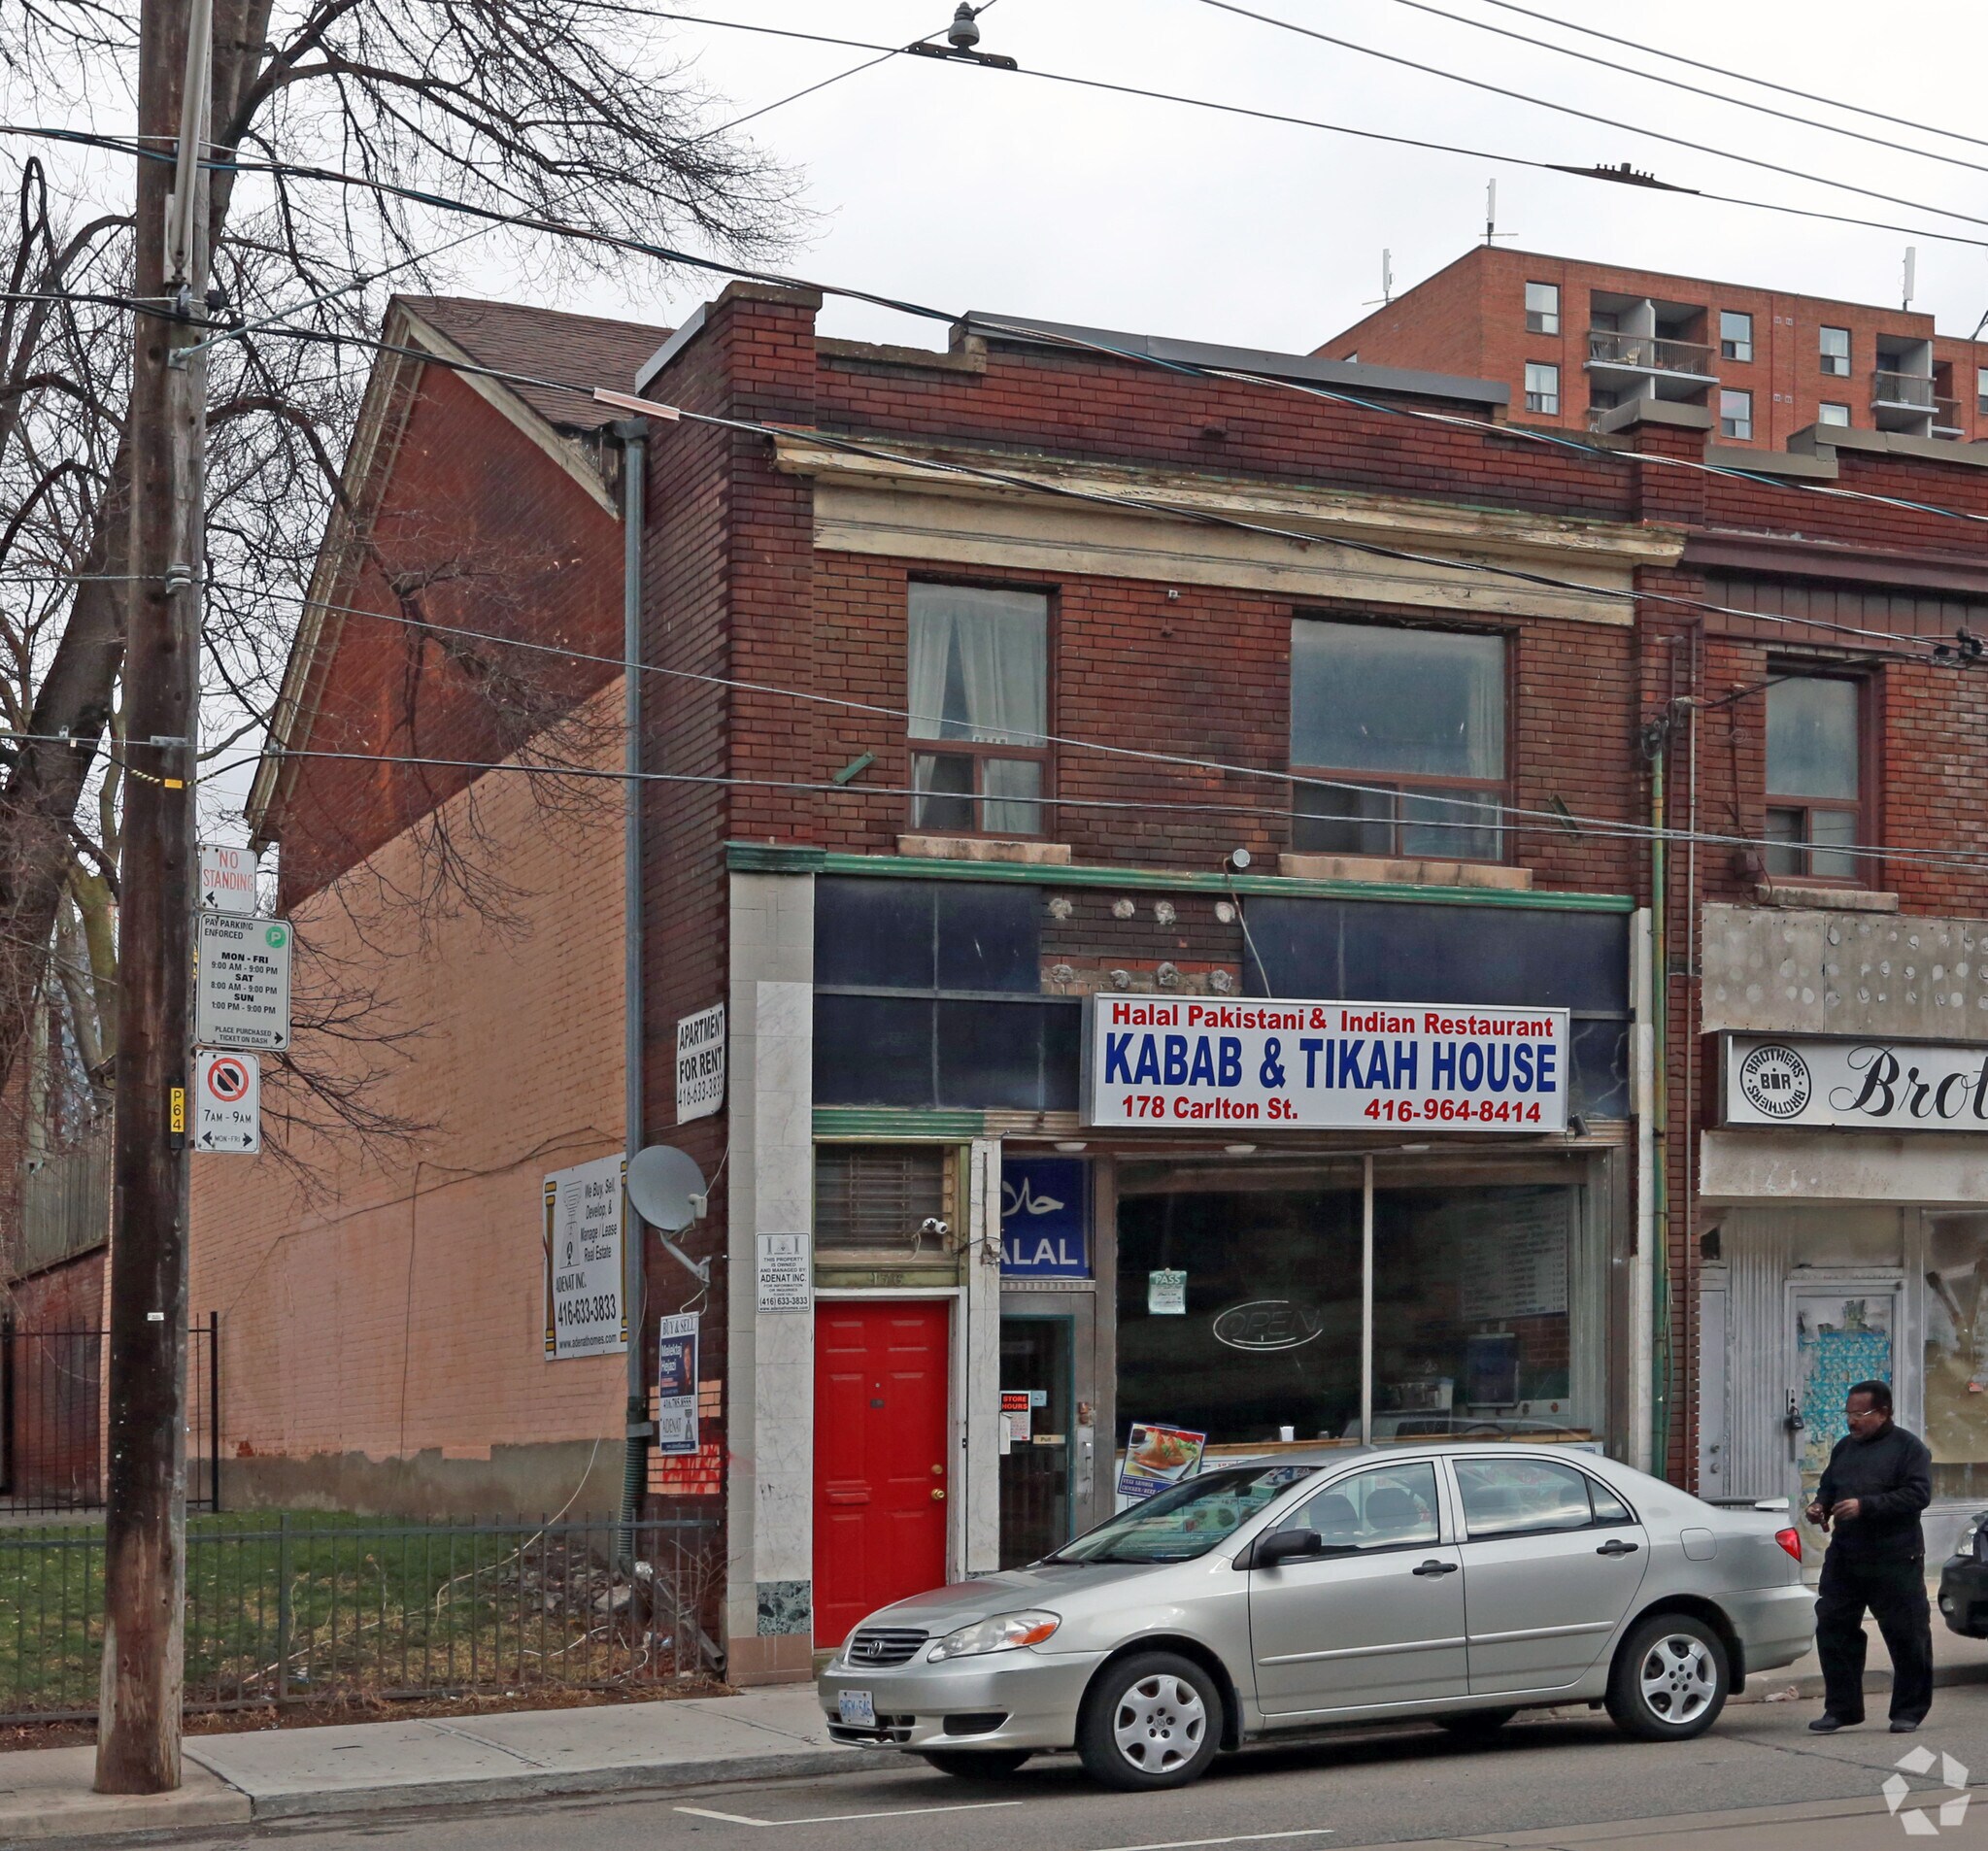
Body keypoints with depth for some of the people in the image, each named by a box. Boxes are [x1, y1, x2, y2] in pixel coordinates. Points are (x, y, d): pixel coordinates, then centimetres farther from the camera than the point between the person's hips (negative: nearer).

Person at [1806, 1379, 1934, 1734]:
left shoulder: (1908, 1447, -5)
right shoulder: (1845, 1447, 16)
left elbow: (1919, 1494, -16)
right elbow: (1828, 1487, 26)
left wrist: (1865, 1505, -22)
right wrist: (1820, 1507, 3)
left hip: (1895, 1561, -6)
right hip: (1844, 1558, 6)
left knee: (1906, 1635, 1)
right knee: (1832, 1629, 3)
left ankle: (1909, 1711, 14)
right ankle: (1840, 1708, 12)